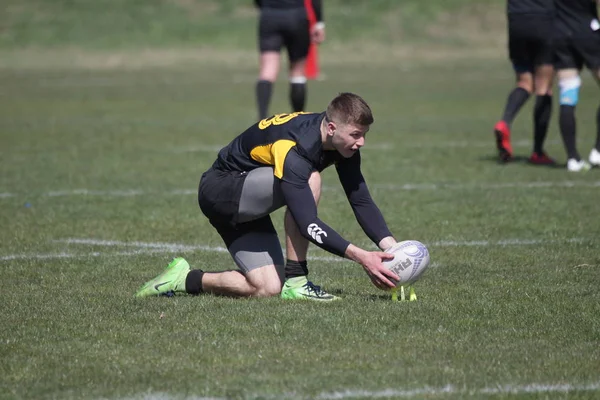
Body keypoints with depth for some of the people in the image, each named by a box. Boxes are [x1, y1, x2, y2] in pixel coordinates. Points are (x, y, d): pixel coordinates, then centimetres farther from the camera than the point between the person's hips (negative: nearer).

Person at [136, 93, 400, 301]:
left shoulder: (343, 142, -8)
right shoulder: (292, 149, -34)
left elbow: (362, 201, -5)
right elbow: (307, 223, -40)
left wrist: (391, 246, -19)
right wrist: (360, 256, -43)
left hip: (245, 203, 9)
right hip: (220, 189, -8)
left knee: (267, 289, -9)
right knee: (309, 181, -31)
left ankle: (184, 279, 8)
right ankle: (295, 282, -23)